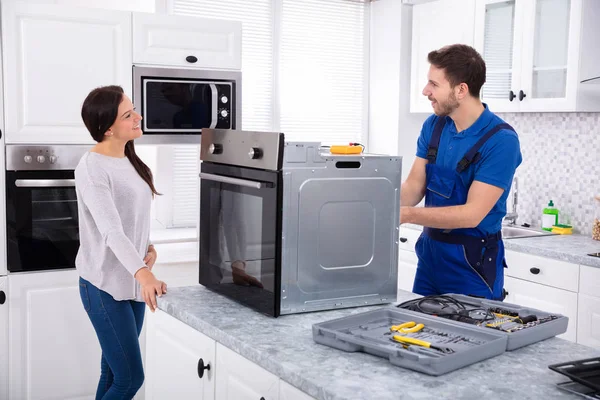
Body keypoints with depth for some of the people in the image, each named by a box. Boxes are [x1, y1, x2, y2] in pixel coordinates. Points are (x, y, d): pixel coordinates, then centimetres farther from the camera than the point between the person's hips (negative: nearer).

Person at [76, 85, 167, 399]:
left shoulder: (130, 160, 9)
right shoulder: (91, 168, -18)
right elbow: (111, 229, -30)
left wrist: (149, 247, 1)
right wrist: (143, 273, -43)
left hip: (132, 282, 8)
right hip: (105, 286, -8)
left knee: (114, 373, 14)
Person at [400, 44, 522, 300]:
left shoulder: (501, 140, -19)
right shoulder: (433, 126, 1)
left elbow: (472, 214, -23)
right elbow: (414, 186, -1)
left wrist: (406, 215, -30)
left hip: (473, 263, -6)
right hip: (429, 255, 6)